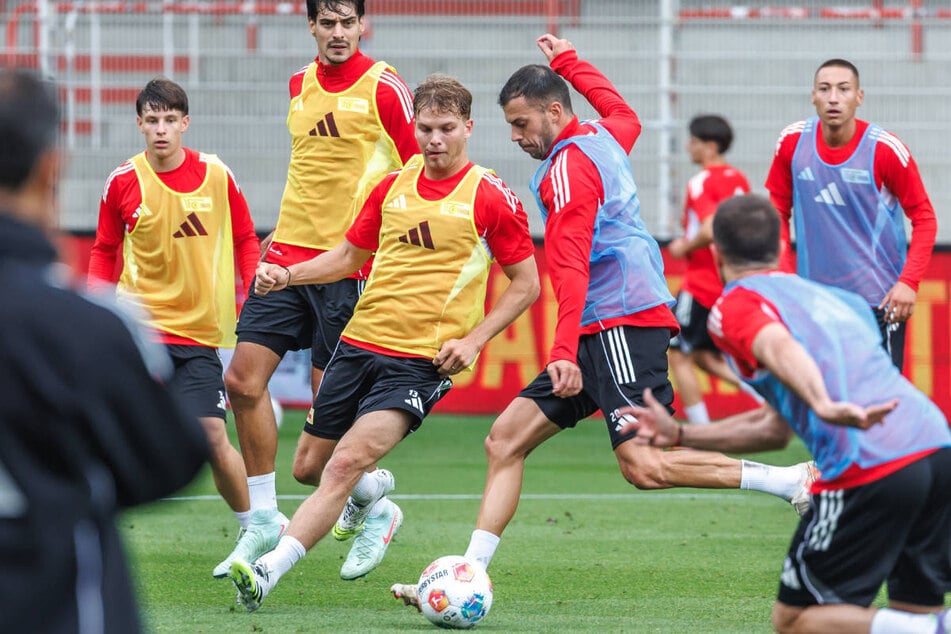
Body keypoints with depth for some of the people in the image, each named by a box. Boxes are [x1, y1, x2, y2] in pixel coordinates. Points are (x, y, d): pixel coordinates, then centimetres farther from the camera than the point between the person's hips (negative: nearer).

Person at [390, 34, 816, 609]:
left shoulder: (568, 165, -10)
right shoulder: (605, 138, 16)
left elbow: (571, 268, -20)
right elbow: (623, 112, 43)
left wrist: (564, 352, -28)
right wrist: (566, 62, 50)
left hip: (623, 322, -10)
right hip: (605, 333, 10)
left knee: (644, 466, -20)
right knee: (506, 440, 4)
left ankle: (792, 480, -16)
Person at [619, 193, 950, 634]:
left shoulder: (734, 306, 7)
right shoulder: (836, 297, 30)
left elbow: (779, 346, -18)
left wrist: (823, 405, -36)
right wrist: (679, 436, 38)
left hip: (867, 472, -6)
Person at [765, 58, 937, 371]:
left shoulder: (885, 149, -11)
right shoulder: (792, 141, -1)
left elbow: (924, 218, -4)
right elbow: (778, 213, 11)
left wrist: (909, 281, -15)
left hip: (879, 298, -4)